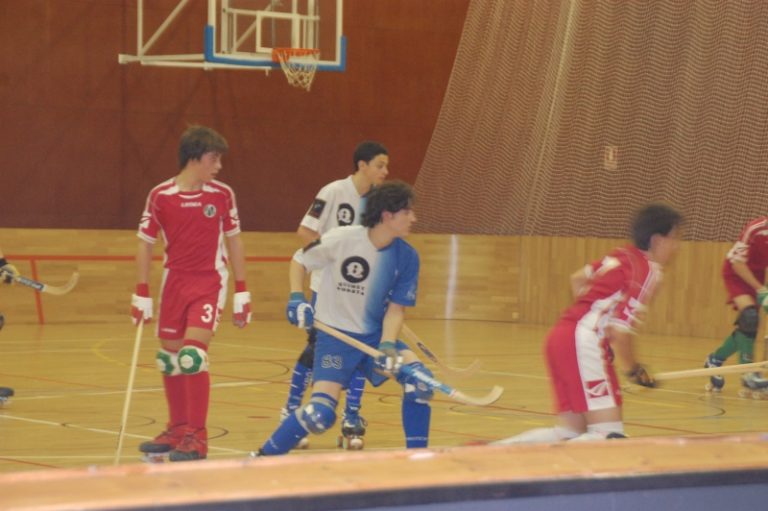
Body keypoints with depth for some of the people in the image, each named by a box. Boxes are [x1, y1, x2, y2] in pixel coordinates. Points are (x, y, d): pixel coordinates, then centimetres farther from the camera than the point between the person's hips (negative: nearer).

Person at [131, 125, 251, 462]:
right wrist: (141, 294, -1)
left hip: (210, 282, -2)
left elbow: (234, 241, 6)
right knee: (169, 357, 9)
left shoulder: (222, 194, -3)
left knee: (193, 353, -15)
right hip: (174, 281, 2)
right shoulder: (161, 196, -5)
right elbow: (145, 244, 2)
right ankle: (177, 431, 27)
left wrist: (241, 293, 5)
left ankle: (196, 437, -8)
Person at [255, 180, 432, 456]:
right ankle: (263, 458, 4)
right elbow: (300, 260, -3)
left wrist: (387, 346, -19)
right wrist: (296, 298, -16)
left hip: (375, 335, 4)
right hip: (335, 336, -4)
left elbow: (396, 308, -4)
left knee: (418, 379, -18)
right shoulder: (342, 239, -18)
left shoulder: (407, 257, -7)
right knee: (321, 413, -17)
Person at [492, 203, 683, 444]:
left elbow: (577, 279, 29)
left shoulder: (622, 255, 16)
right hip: (584, 342, -9)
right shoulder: (648, 271, -9)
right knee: (610, 436, -11)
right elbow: (620, 332, -14)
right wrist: (634, 369, 2)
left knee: (570, 434, 11)